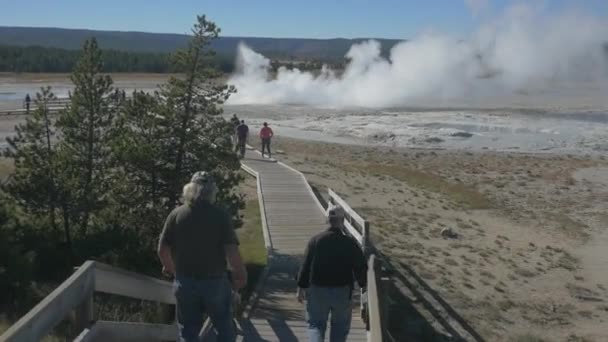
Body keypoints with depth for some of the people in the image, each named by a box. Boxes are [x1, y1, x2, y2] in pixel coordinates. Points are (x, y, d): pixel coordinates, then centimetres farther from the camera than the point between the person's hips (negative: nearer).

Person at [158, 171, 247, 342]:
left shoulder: (177, 214, -3)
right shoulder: (220, 215, -10)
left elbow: (162, 249, -1)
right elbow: (232, 251, -16)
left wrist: (170, 267, 18)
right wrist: (240, 272, 1)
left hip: (185, 281, 2)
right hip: (215, 281, -2)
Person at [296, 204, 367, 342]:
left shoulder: (316, 240, -7)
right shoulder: (350, 243, -10)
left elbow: (305, 265, -5)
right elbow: (360, 267, -4)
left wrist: (301, 287, 4)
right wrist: (363, 284, 14)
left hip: (318, 290, 1)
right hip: (342, 292, 0)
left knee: (316, 323, 12)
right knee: (340, 326, 17)